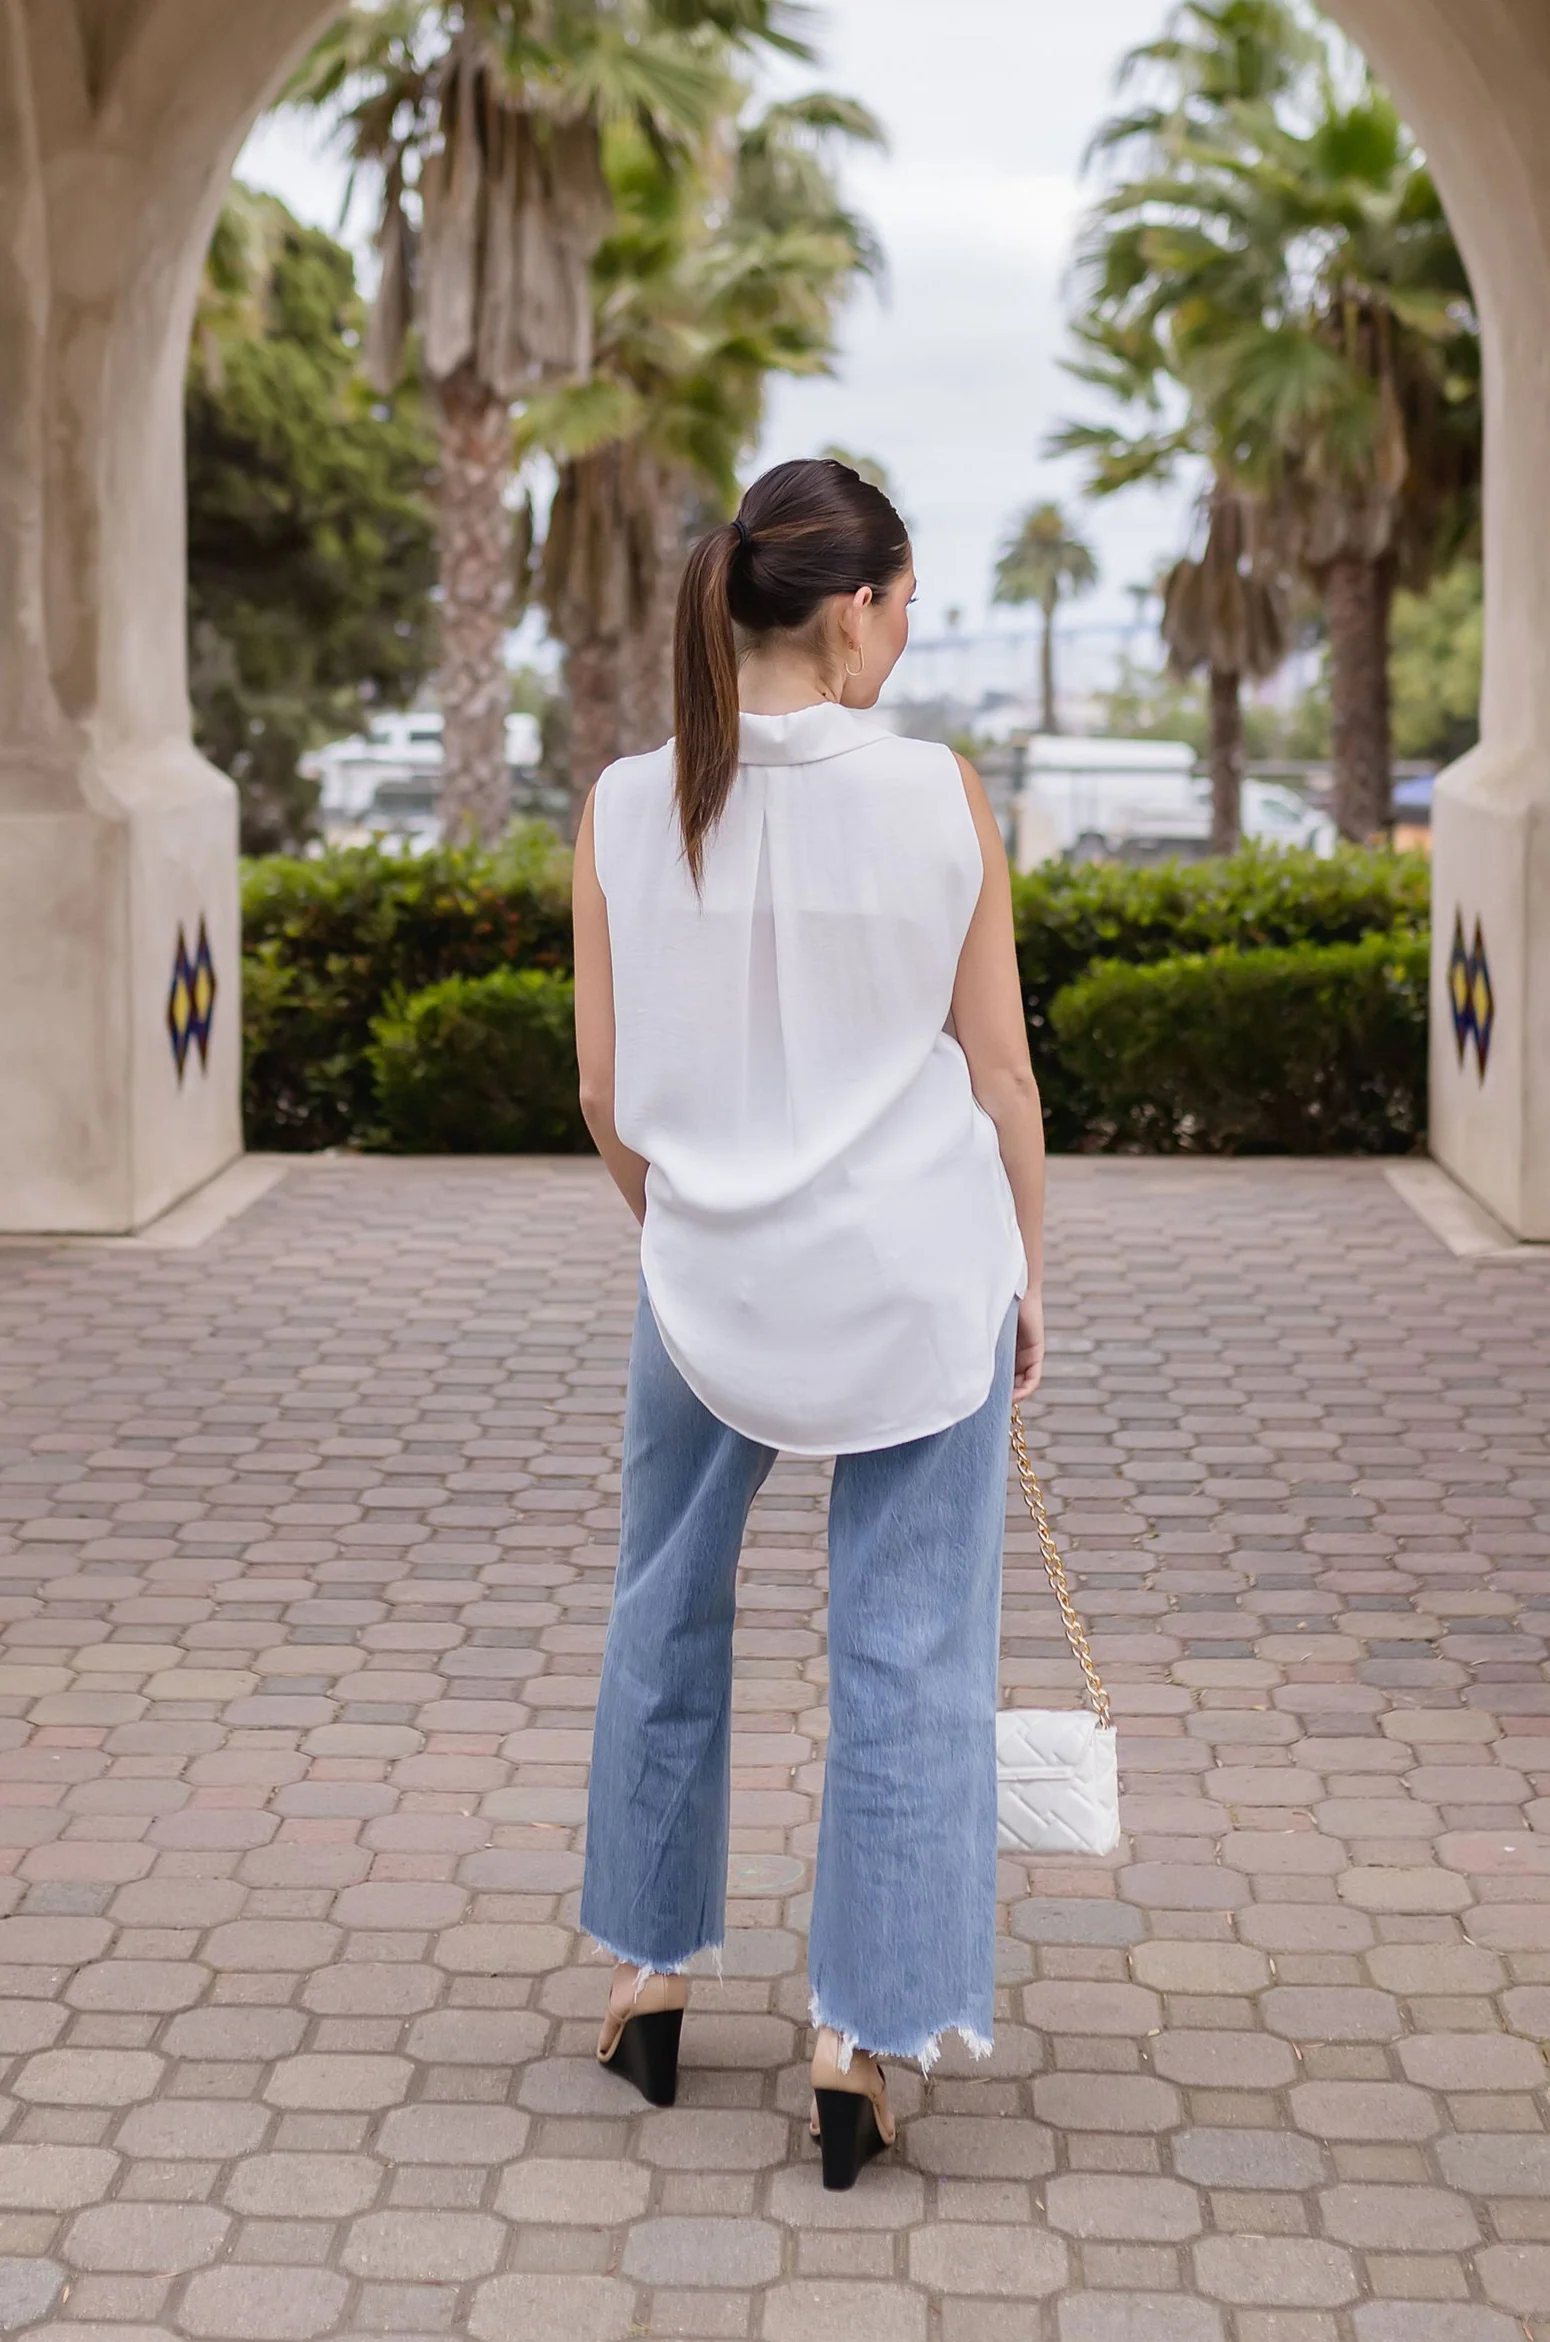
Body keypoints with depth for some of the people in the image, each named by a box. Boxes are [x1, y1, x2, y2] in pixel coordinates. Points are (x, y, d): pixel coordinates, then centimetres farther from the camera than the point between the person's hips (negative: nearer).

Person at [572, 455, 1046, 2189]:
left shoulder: (626, 810, -6)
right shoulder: (936, 794, -11)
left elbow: (605, 1095, 0)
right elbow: (998, 1072, -5)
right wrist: (1025, 1272, 8)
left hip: (711, 1273, 2)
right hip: (917, 1273, -2)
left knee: (667, 1610, 22)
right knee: (906, 1651, 7)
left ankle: (652, 1973, 31)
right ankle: (861, 2041, 10)